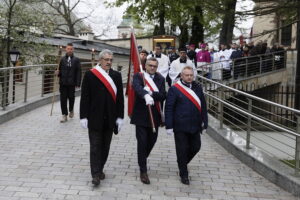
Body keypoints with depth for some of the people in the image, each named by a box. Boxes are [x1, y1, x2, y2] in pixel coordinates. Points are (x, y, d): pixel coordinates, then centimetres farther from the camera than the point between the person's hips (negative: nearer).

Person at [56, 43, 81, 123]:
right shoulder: (62, 59, 9)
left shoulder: (76, 60, 2)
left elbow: (79, 72, -1)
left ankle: (71, 110, 33)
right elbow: (60, 70, 16)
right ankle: (64, 115, 9)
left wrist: (78, 83, -8)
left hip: (71, 83, -2)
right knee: (63, 98, 1)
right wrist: (58, 73, -8)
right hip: (63, 82, 2)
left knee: (71, 97, 4)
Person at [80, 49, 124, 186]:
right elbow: (85, 97, -5)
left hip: (110, 118, 3)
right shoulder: (90, 75, -4)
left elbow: (119, 97, 4)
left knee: (105, 146, 13)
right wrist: (83, 117, -8)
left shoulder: (116, 75, 4)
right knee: (95, 146, 0)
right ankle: (96, 174, 5)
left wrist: (120, 117, 1)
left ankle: (99, 169, 30)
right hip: (95, 117, -3)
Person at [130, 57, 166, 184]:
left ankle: (142, 159, 42)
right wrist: (146, 95, -47)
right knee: (142, 142, -3)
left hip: (154, 116, 4)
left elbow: (163, 96, -6)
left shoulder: (160, 79, 6)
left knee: (152, 141, 15)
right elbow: (137, 87, -27)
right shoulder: (138, 76, -4)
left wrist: (151, 93, -25)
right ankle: (143, 171, 6)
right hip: (141, 115, -4)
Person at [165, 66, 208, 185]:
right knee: (182, 150, 4)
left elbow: (203, 106, 11)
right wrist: (169, 126, -11)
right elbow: (168, 108, -8)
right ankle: (184, 175, 20)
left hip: (195, 126, 5)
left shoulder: (198, 88, 7)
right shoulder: (174, 89, -7)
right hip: (180, 126, -5)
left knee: (196, 147, 11)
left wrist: (204, 122, 8)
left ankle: (183, 163, 39)